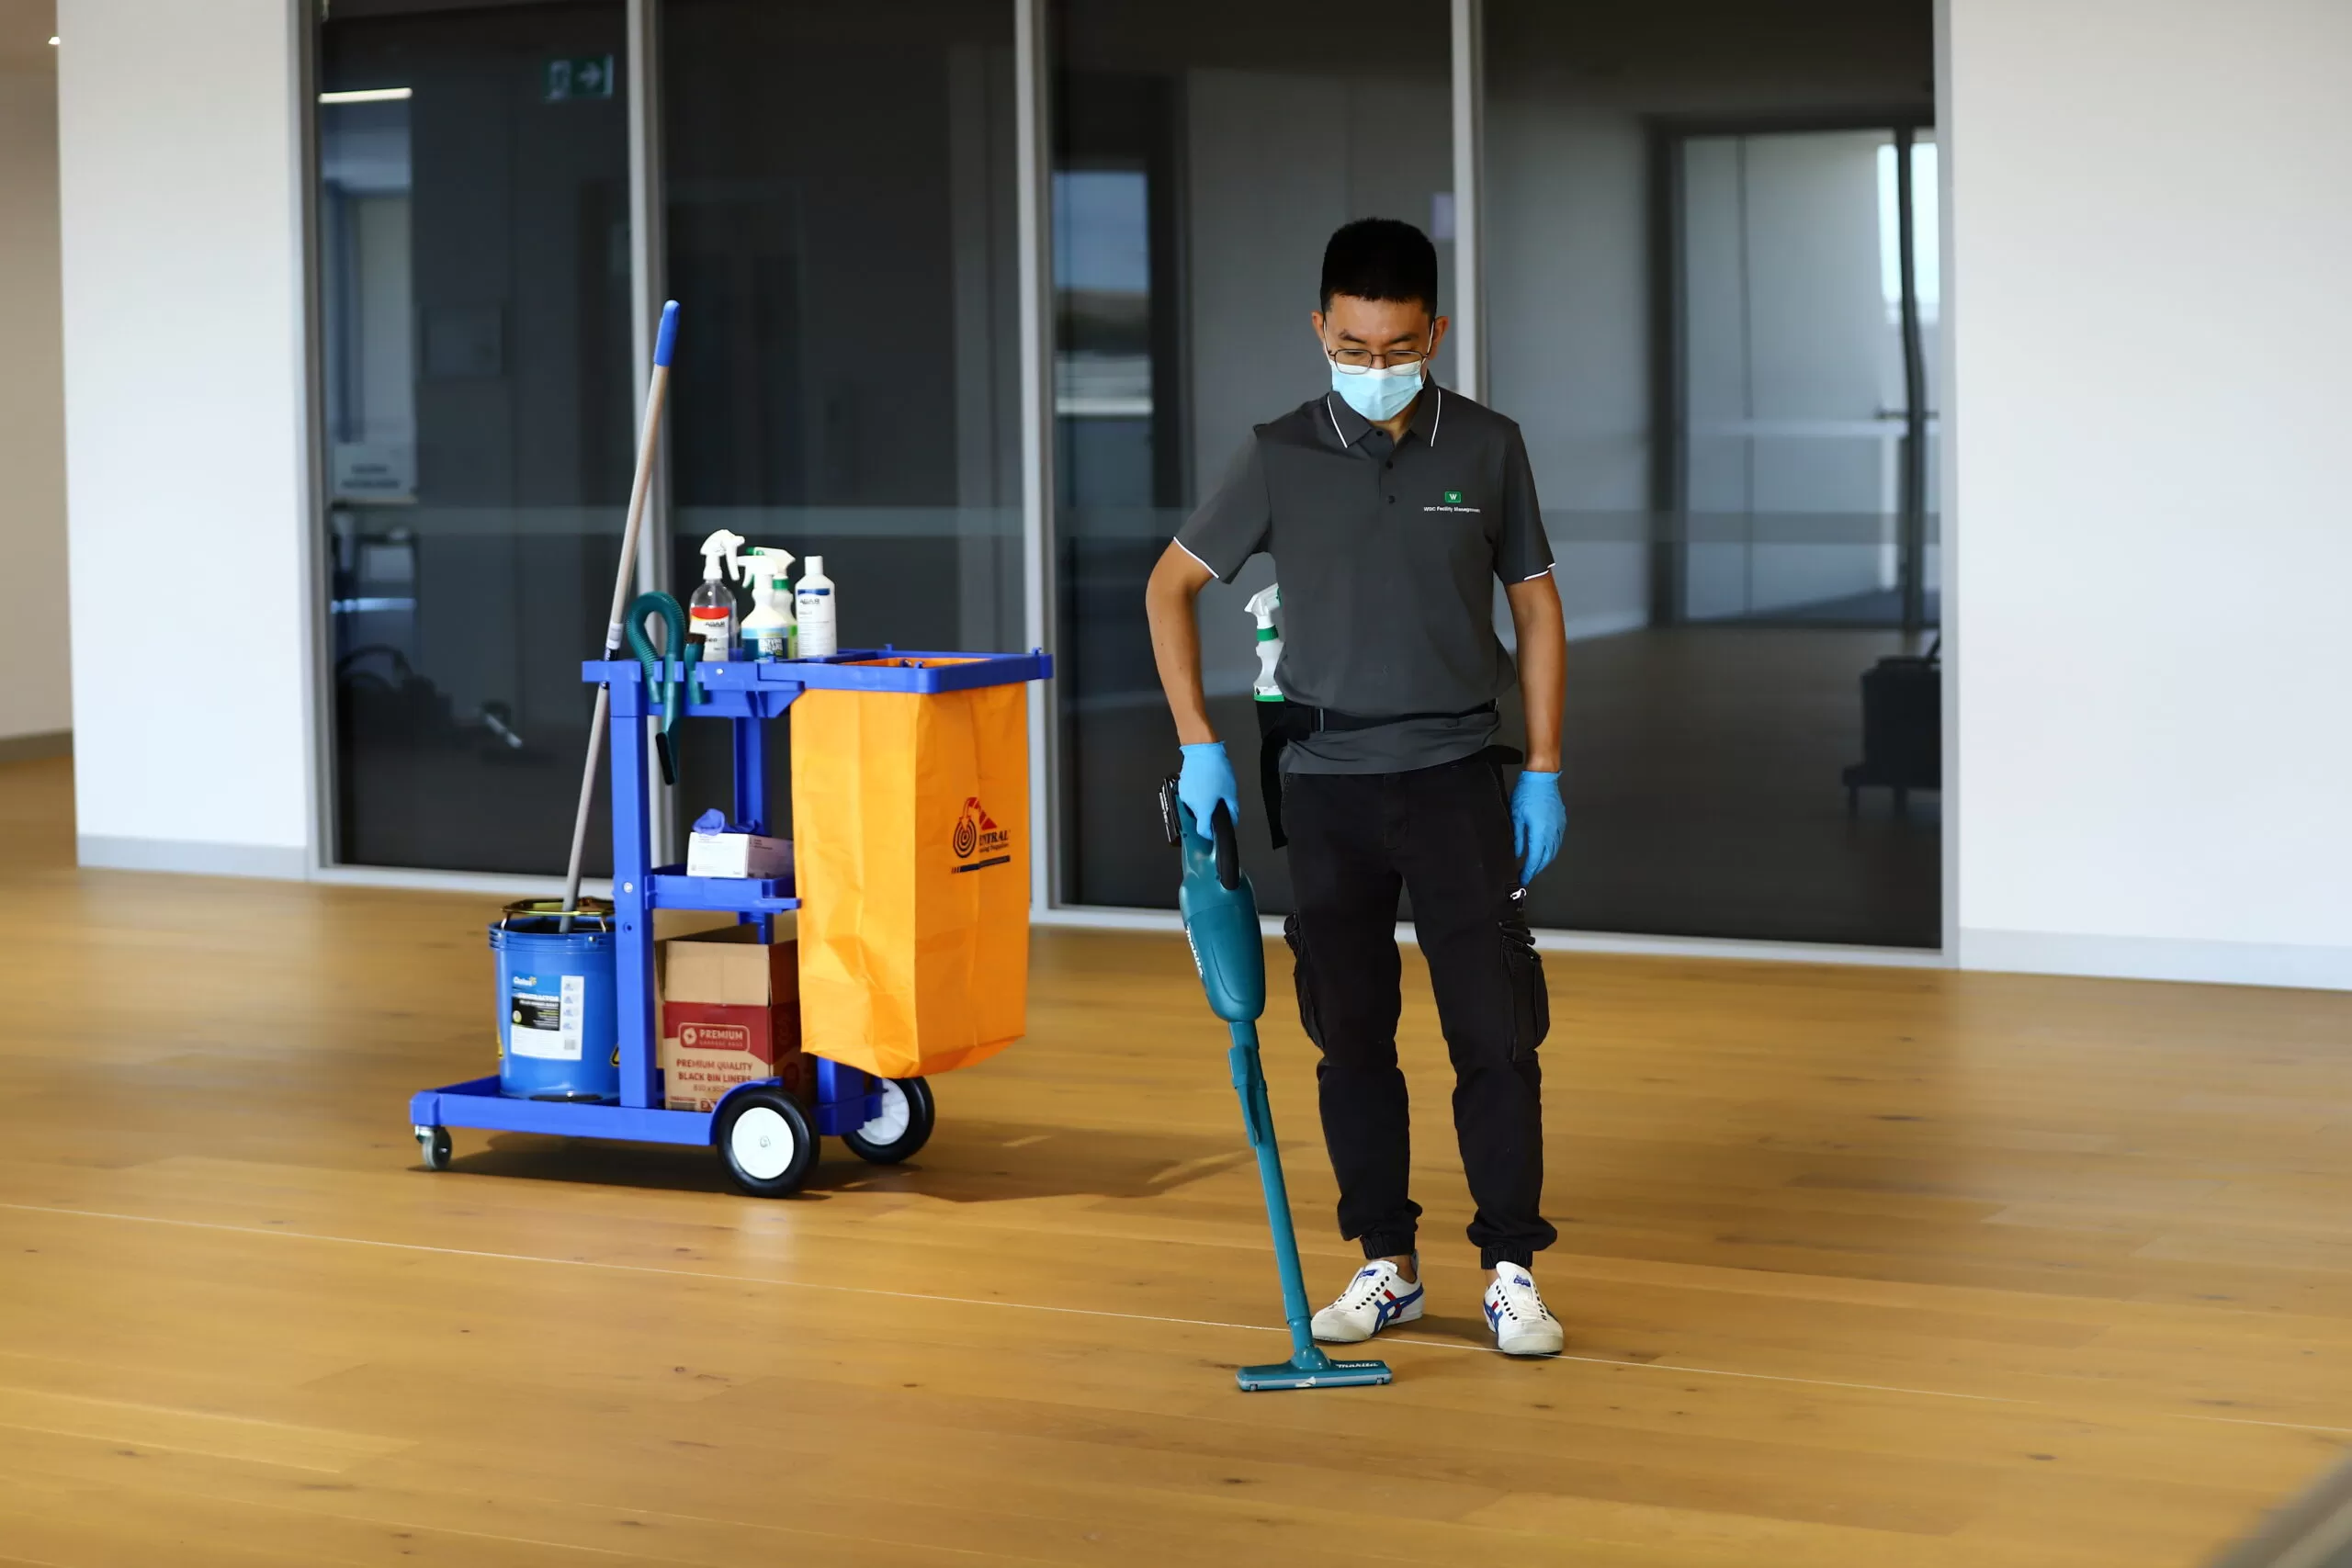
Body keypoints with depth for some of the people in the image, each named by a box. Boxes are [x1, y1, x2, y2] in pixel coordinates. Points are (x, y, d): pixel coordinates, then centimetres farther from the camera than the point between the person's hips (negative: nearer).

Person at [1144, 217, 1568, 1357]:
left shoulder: (1487, 448, -1)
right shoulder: (1282, 457, -1)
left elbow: (1536, 605, 6)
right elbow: (1172, 586, 6)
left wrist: (1544, 772, 0)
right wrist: (1200, 745, -2)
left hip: (1457, 775, -1)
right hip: (1328, 782, 1)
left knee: (1496, 1028, -4)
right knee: (1350, 1036, 7)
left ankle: (1511, 1270, 5)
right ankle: (1385, 1265, 18)